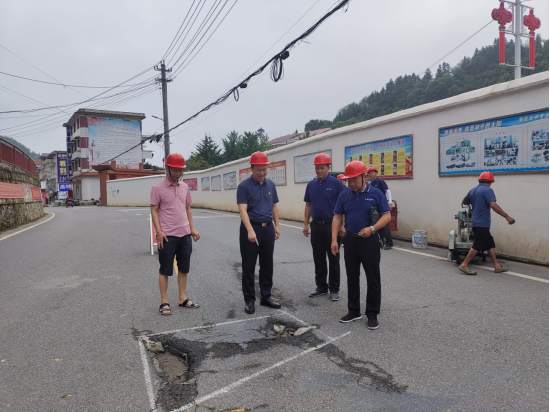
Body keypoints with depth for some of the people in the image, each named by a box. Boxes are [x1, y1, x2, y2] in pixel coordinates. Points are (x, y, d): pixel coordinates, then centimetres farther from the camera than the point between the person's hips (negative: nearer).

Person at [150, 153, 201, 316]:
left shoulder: (185, 187, 9)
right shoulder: (158, 188, -7)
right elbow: (154, 211, -6)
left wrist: (192, 228, 10)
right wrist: (159, 232, -15)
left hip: (185, 235, 6)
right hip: (167, 236, -6)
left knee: (184, 268, 13)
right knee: (165, 270, 4)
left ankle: (182, 298, 25)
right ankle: (164, 302, 15)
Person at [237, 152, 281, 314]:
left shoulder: (271, 185, 8)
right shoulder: (244, 186, -9)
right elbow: (243, 210, -18)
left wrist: (277, 226, 10)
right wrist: (250, 230, -29)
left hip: (268, 228, 5)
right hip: (251, 228, -5)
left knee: (267, 265, 12)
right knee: (249, 266, 4)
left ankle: (266, 297, 25)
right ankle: (249, 300, 15)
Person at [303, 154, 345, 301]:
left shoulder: (336, 183, -7)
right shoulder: (311, 185, 8)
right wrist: (306, 224, 8)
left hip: (331, 225, -5)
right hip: (316, 225, 5)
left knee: (333, 258, 4)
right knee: (318, 259, 11)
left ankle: (334, 289, 14)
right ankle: (321, 286, 23)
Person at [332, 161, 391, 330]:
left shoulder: (376, 194, -5)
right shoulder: (344, 195, 4)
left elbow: (387, 216, -5)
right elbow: (337, 217, 6)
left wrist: (372, 228, -21)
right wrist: (334, 239, -3)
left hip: (369, 240, -3)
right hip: (350, 240, 4)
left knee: (373, 278, 3)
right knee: (352, 277, 13)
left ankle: (372, 314, 17)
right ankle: (354, 311, 27)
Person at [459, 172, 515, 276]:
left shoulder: (473, 191, 13)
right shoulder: (487, 190, -11)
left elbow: (464, 202, 26)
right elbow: (493, 205, -24)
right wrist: (507, 216, -24)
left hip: (476, 223, 9)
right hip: (482, 223, -9)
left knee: (490, 244, 13)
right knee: (477, 246, -5)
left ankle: (497, 266, 17)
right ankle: (464, 265, -4)